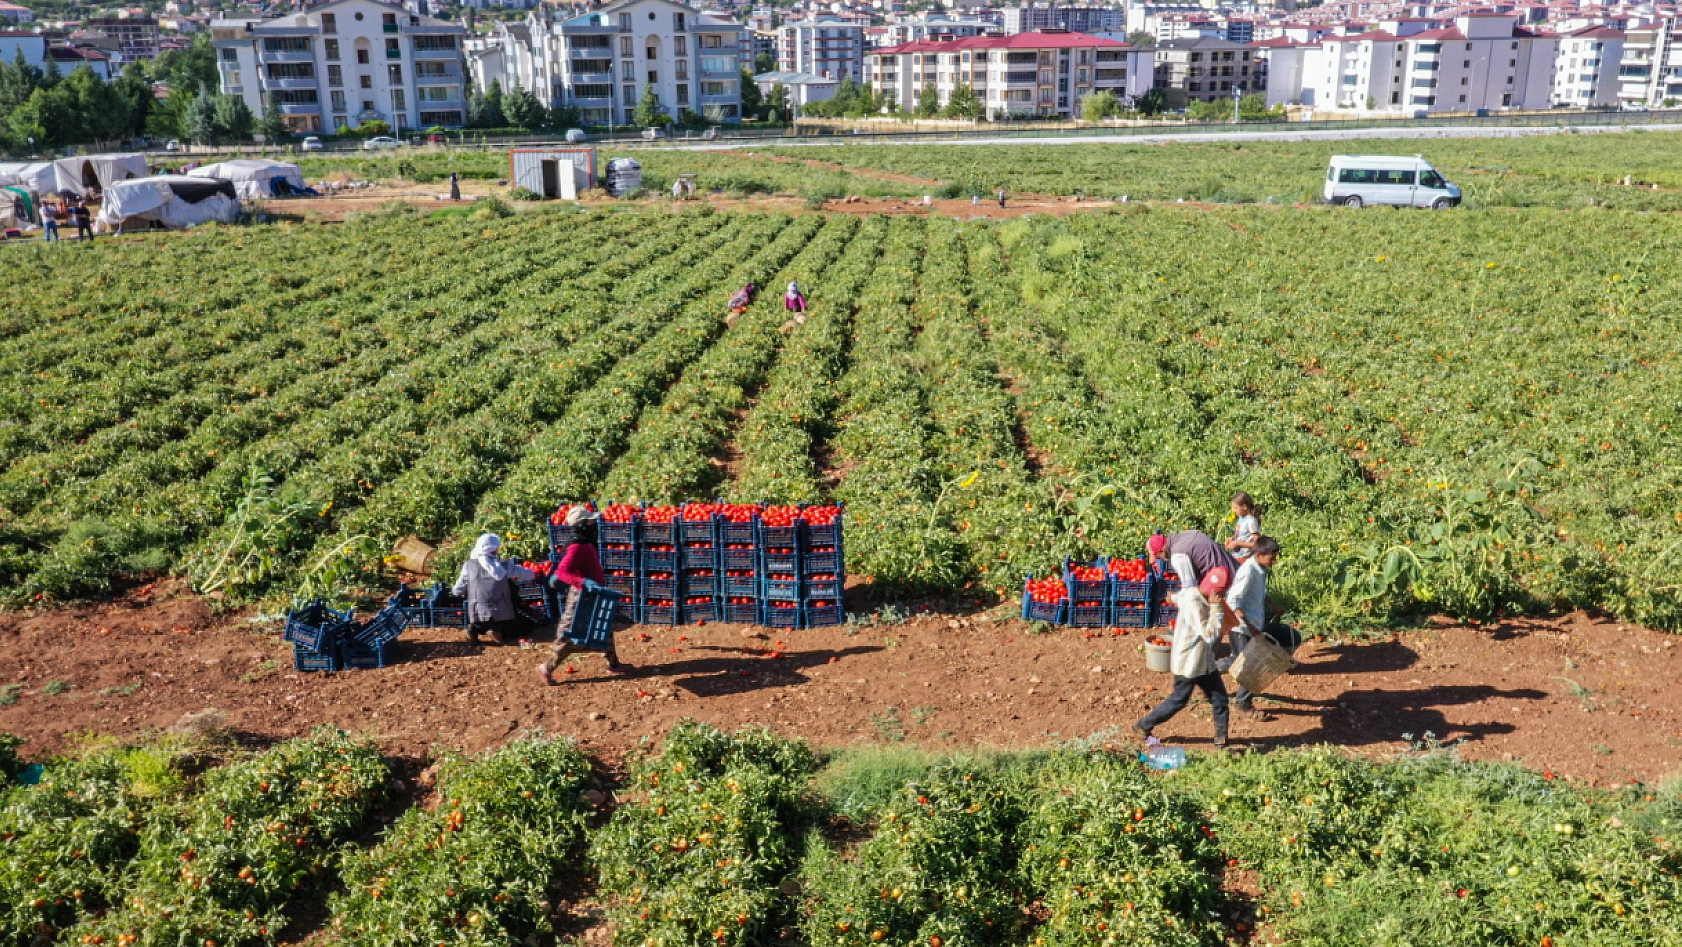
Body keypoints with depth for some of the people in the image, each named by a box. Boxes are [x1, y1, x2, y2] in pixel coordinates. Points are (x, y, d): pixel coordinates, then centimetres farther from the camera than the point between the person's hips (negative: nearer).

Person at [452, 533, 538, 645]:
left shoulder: (468, 566, 2)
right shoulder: (504, 565, 0)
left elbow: (457, 591, 5)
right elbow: (530, 574, 7)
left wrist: (468, 593, 29)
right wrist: (533, 574, 32)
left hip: (478, 616, 2)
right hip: (501, 615, -2)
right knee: (527, 624, 21)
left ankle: (476, 629, -1)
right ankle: (498, 631, -6)